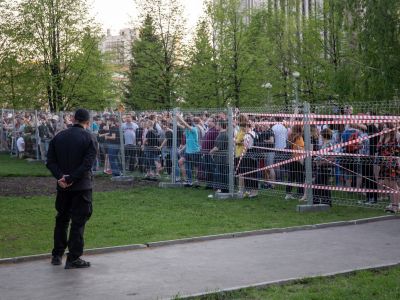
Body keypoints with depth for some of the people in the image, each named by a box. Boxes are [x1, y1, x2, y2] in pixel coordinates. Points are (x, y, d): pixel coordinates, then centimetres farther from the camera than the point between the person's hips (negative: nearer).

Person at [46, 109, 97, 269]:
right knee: (78, 221, 2)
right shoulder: (89, 138, -8)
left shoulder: (58, 137, 5)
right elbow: (87, 163, -18)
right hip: (82, 186, -4)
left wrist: (61, 176, -12)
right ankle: (73, 258, 3)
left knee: (61, 219, 17)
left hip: (62, 186, 4)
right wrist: (70, 179, -16)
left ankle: (57, 255, 23)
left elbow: (50, 161, -2)